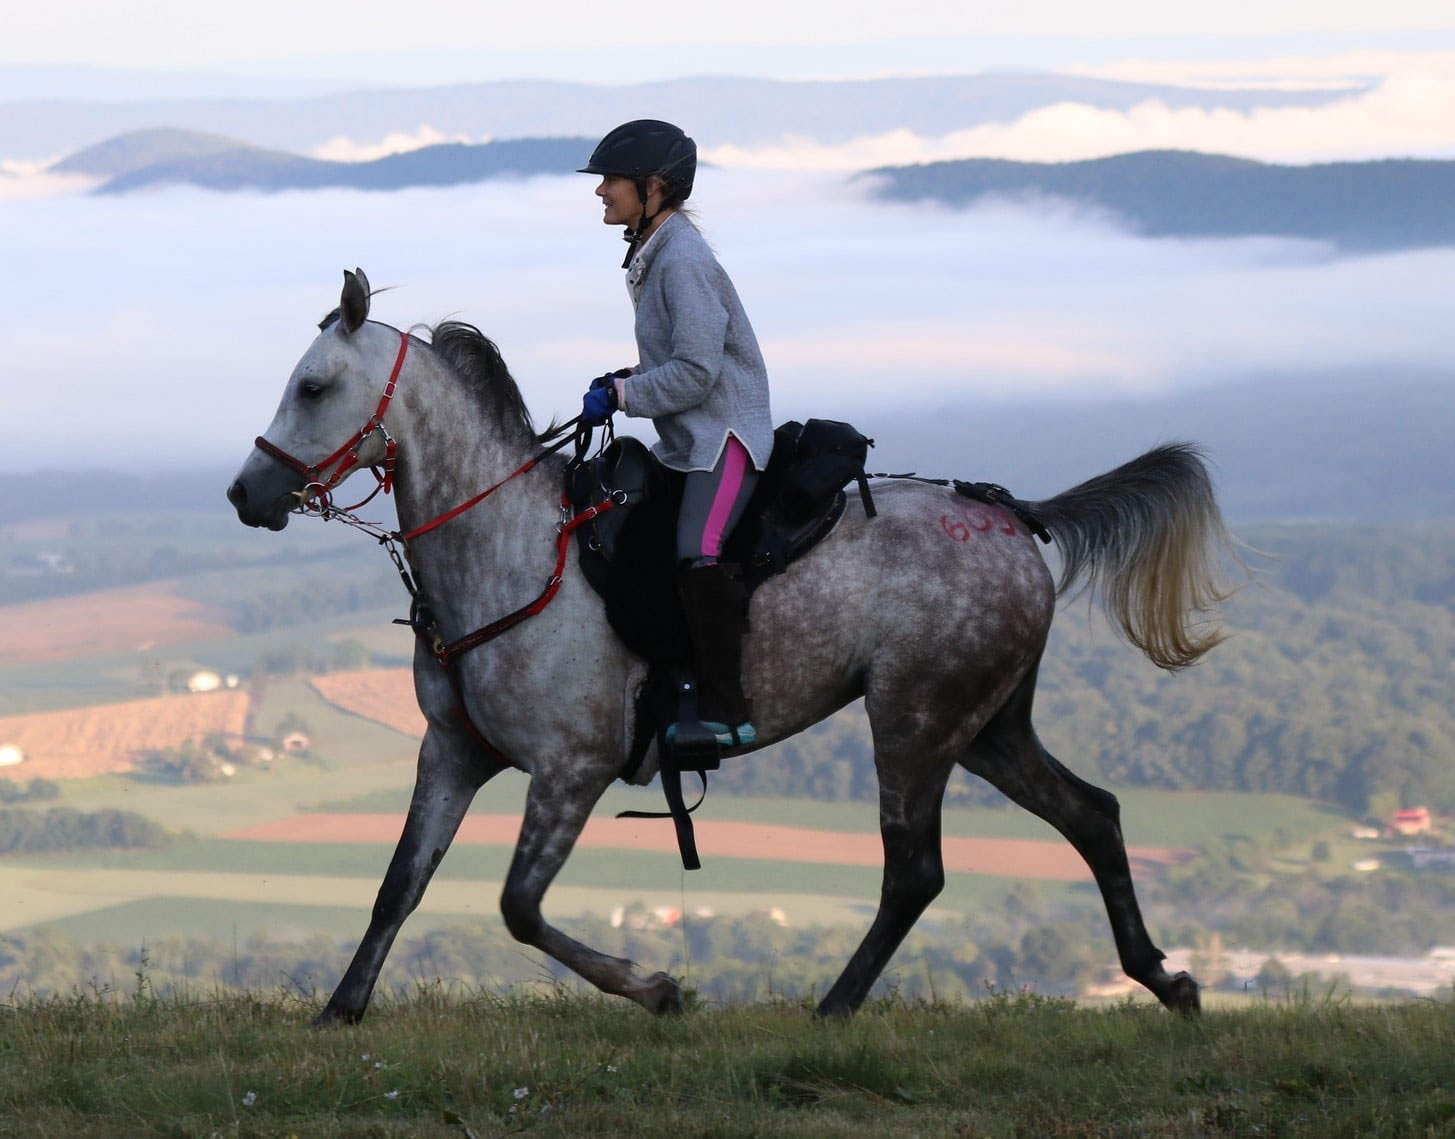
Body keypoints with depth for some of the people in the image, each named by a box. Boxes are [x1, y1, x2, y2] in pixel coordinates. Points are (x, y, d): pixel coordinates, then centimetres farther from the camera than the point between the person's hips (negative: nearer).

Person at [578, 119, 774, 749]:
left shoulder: (684, 261, -17)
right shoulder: (655, 255, 14)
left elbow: (696, 372, -21)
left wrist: (620, 396, -15)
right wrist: (623, 382, 7)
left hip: (726, 435, -11)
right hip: (685, 439, 11)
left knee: (696, 552, -27)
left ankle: (726, 712, -26)